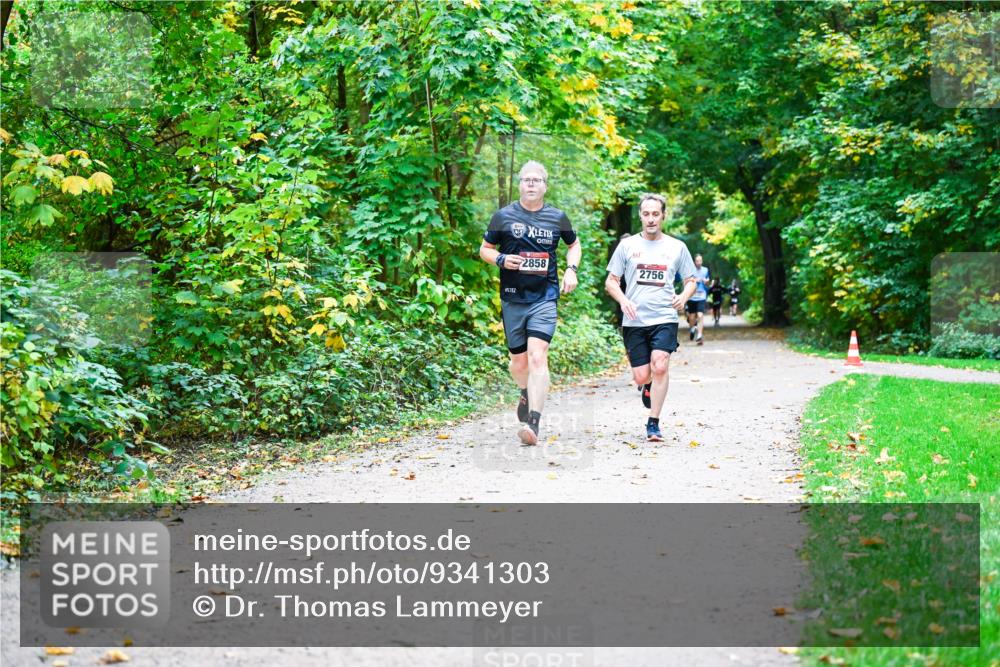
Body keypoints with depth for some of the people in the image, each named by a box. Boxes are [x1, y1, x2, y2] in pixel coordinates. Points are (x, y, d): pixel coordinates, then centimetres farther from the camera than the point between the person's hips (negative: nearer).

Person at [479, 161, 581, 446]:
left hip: (545, 297, -1)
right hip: (512, 299, 1)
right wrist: (501, 259, -9)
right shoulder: (504, 216, 3)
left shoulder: (557, 217, 5)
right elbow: (484, 249, 12)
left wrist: (571, 270, 5)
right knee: (519, 361, 11)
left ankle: (533, 424, -23)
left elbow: (574, 244, 23)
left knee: (537, 357, -18)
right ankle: (527, 394, 46)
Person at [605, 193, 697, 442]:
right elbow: (610, 282, 8)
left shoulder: (677, 247, 8)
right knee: (641, 377, 0)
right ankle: (646, 386, 39)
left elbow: (691, 281, 16)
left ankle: (653, 423, -10)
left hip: (665, 318, -1)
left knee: (660, 366, -21)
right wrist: (623, 300, -11)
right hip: (634, 321, 1)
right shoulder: (627, 245, 6)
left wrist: (683, 296, -6)